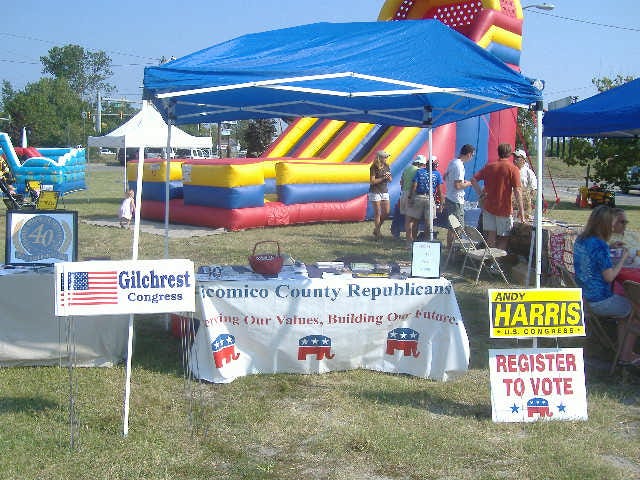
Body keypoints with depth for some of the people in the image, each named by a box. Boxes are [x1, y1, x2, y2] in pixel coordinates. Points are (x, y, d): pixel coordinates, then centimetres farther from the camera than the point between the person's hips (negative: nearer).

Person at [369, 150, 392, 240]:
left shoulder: (386, 167, 7)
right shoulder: (374, 168, -10)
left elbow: (390, 180, 12)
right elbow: (372, 181, -14)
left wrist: (389, 177, -10)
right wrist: (383, 178, -17)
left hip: (385, 191, 6)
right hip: (375, 191, -6)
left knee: (386, 213, 5)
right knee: (377, 213, -2)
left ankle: (376, 229, 22)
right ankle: (378, 233, 7)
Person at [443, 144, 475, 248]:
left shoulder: (452, 162, 10)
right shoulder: (459, 166, -20)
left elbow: (445, 178, 23)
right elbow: (457, 186, -24)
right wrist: (468, 184, -8)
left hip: (449, 198, 10)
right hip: (456, 201, -10)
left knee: (451, 227, 18)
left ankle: (449, 246, 24)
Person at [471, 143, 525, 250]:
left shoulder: (489, 166, 4)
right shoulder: (513, 169, -8)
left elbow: (473, 180, 2)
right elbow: (517, 191, -13)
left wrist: (481, 195, 5)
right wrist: (521, 210, -11)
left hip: (488, 207, 4)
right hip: (504, 209, -4)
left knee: (491, 237, 10)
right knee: (504, 238, 7)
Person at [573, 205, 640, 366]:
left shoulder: (580, 240, 1)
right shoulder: (600, 245, -26)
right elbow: (609, 277, -21)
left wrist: (610, 247, 15)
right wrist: (623, 258, -9)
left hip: (582, 296, 8)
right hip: (599, 301, -8)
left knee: (625, 313, 24)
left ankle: (623, 353, 28)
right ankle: (626, 355, 25)